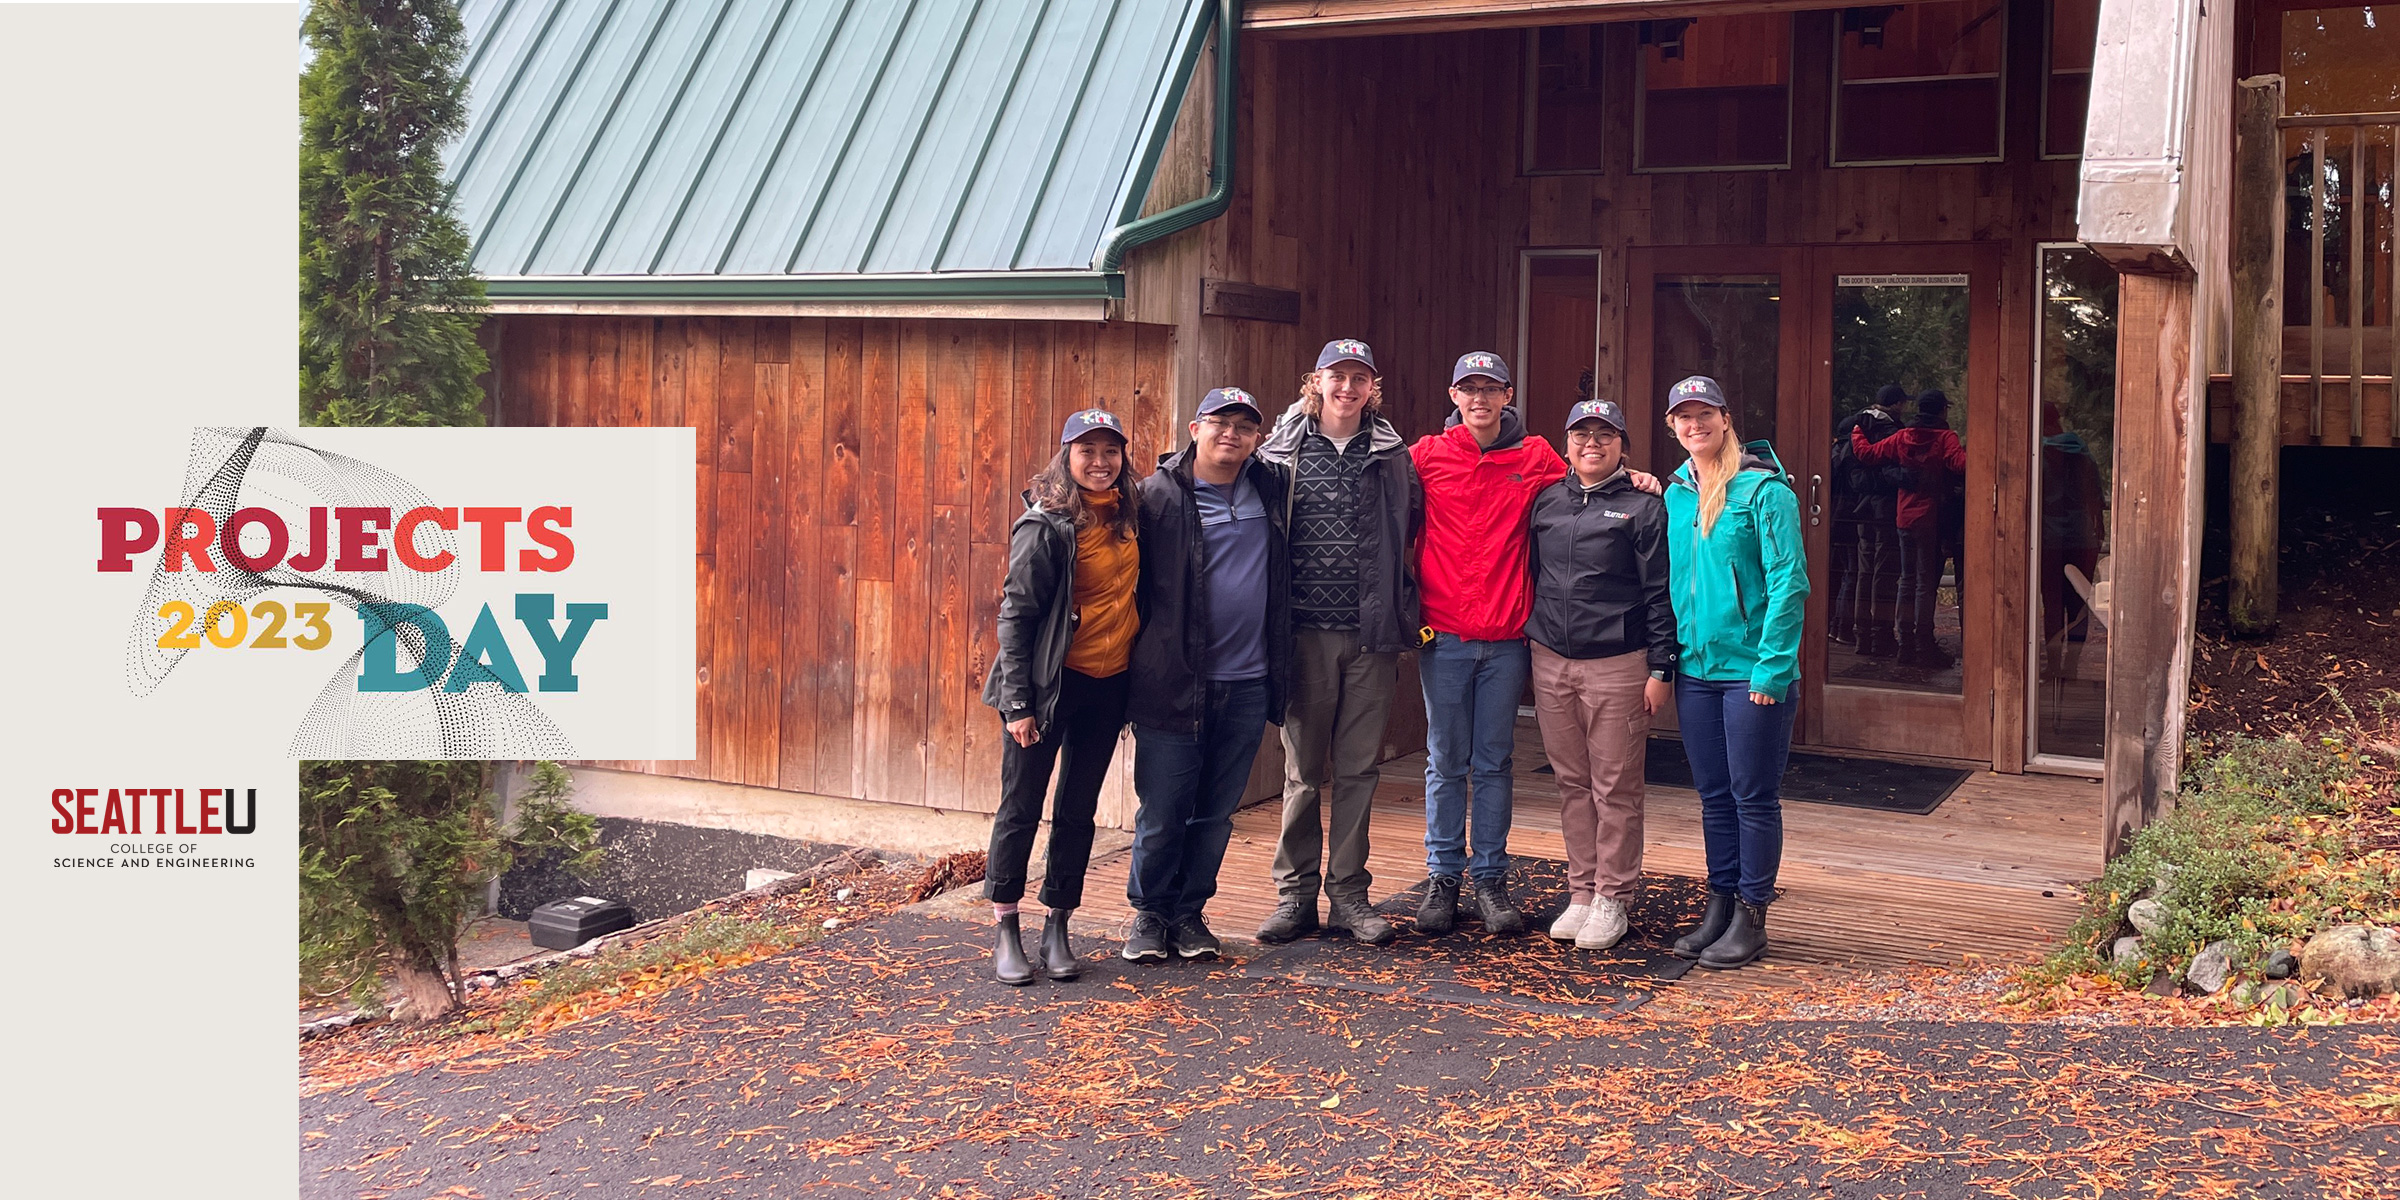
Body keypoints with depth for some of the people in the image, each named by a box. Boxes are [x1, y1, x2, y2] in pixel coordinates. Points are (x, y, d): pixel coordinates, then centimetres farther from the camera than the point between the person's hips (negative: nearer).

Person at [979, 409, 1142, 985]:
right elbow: (1016, 615, -12)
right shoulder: (1046, 526, -12)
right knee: (1021, 806, 3)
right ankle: (1005, 932, 13)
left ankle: (1057, 930, 21)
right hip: (1051, 681, -6)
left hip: (1108, 686, 6)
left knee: (1078, 810, 11)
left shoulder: (1126, 517, 6)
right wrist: (1017, 701, -16)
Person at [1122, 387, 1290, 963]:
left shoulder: (1270, 486, 9)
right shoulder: (1159, 494, -5)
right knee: (1162, 812, 2)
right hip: (1174, 683, -4)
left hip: (1247, 685, 4)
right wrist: (1142, 654, -5)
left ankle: (1188, 914, 24)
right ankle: (1149, 913, 20)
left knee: (1216, 812, 11)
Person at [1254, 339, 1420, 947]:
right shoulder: (1283, 452, 4)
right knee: (1303, 769, 4)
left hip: (1371, 634, 1)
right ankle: (1295, 893, 13)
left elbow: (1413, 531, 13)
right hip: (1306, 630, -1)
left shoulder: (1394, 456, 8)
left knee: (1358, 768, 6)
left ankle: (1349, 892, 15)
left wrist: (1399, 608, 4)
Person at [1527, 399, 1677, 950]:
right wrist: (1530, 648, 15)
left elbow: (1660, 593, -3)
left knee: (1615, 788, 0)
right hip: (1550, 662, 4)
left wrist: (1660, 667, -8)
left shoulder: (1643, 507, 0)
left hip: (1617, 665, -4)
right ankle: (1580, 893, 17)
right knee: (1573, 783, 9)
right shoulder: (1545, 501, 12)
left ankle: (1611, 899, 9)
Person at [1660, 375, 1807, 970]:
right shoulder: (1675, 493, 9)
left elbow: (1789, 582, -14)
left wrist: (1772, 666, -17)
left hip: (1752, 669, -6)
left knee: (1754, 797, 2)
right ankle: (1721, 904, 23)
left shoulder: (1764, 489, -10)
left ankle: (1751, 916, 11)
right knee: (1713, 795, 13)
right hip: (1695, 668, 6)